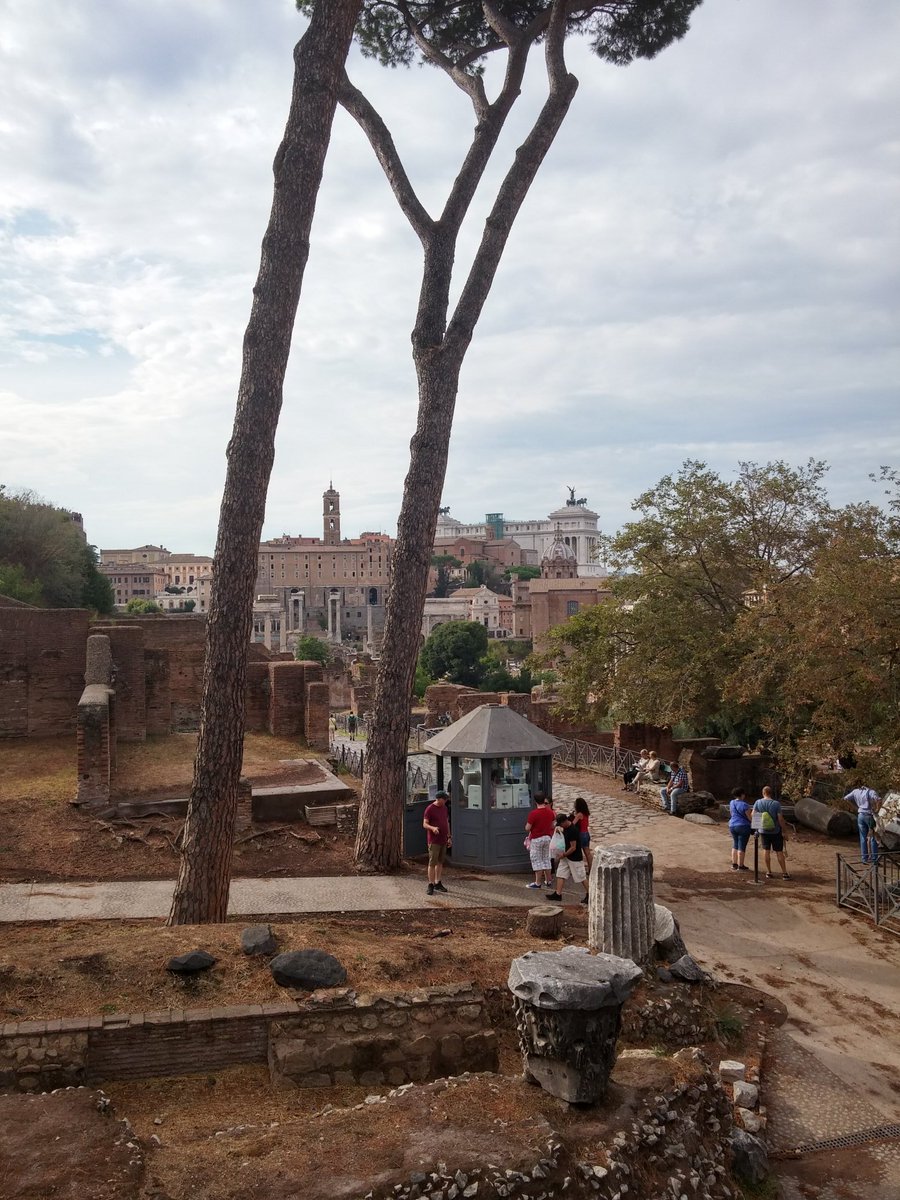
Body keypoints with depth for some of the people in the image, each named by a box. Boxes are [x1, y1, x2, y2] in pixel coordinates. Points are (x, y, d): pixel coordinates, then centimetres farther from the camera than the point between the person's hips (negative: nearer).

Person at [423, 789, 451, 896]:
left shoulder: (444, 808, 12)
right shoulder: (429, 809, -10)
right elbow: (424, 824, -13)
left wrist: (449, 837, 17)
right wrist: (432, 828, -33)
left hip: (443, 840, 7)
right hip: (433, 841, -7)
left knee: (440, 862, 11)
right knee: (432, 862, -6)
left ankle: (438, 883, 18)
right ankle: (430, 885, -2)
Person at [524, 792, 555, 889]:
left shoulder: (533, 813, -20)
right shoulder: (550, 812, -1)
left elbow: (527, 828, -16)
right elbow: (553, 825, 10)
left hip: (536, 839, -6)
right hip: (547, 837, 6)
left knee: (537, 860, 2)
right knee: (546, 859, 16)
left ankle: (538, 883, 5)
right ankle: (548, 880, 21)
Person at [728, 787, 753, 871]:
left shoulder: (731, 803, 6)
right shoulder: (744, 805, -16)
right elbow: (749, 817, -15)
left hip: (732, 825, 7)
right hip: (743, 826, -7)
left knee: (735, 845, 17)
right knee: (742, 847, 0)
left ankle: (734, 864, 19)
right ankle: (740, 866, 4)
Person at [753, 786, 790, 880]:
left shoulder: (758, 803, -8)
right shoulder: (776, 804, -15)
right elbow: (780, 819, -16)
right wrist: (783, 830, -7)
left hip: (764, 831, 2)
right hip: (776, 831, -2)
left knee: (766, 850, 11)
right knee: (779, 852, 5)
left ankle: (768, 872, 13)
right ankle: (784, 873, 9)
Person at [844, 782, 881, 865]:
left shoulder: (855, 792, 1)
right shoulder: (870, 791, -12)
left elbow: (845, 798, 10)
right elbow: (879, 800, -27)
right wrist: (877, 810, -12)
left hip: (860, 816, 3)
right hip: (870, 815, -3)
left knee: (863, 838, 12)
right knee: (873, 838, 6)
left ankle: (864, 858, 14)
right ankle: (874, 860, 7)